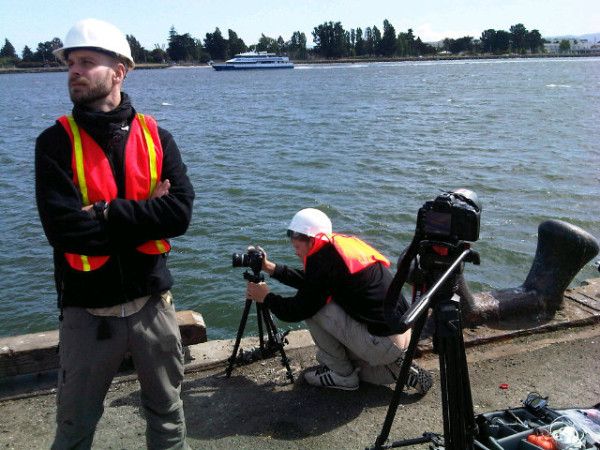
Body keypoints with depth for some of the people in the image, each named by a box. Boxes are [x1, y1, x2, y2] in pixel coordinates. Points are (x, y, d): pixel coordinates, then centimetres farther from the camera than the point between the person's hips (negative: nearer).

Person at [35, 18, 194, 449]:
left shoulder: (156, 137, -1)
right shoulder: (56, 142, -6)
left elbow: (181, 213, -14)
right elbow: (63, 228, -19)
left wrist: (106, 214, -20)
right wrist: (145, 214, -14)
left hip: (152, 303, 2)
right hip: (87, 310, -1)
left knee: (167, 414, 20)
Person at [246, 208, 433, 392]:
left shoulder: (323, 258, -17)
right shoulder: (345, 243, 9)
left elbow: (297, 311, -11)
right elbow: (309, 281, 21)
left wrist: (266, 297, 6)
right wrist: (270, 268, 20)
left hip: (382, 345, -9)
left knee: (312, 307, -6)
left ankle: (341, 375, 6)